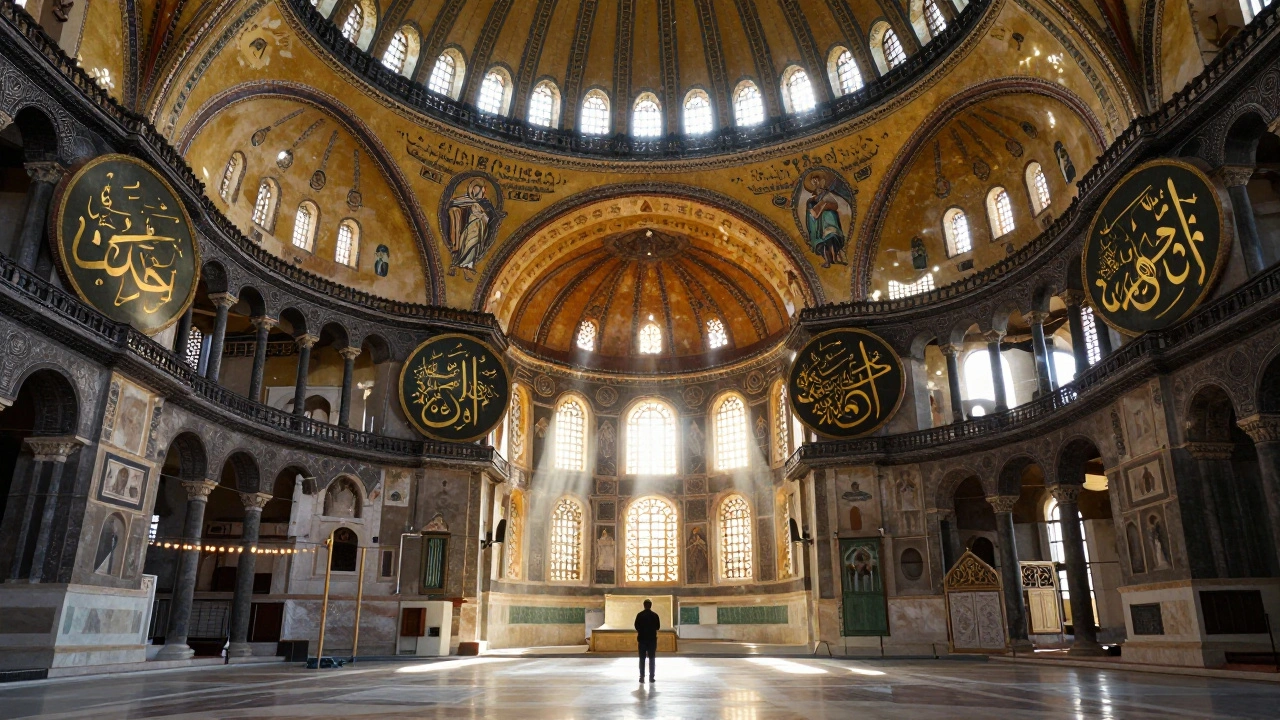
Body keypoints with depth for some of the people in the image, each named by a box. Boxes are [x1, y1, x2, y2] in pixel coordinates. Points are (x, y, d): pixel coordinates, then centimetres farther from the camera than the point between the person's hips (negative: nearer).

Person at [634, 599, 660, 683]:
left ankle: (642, 676, 1)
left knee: (642, 658, 5)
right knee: (652, 658, 5)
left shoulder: (639, 615, -4)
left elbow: (636, 626, -4)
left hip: (642, 638, 0)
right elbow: (658, 626, 2)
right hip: (652, 638, 0)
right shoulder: (655, 615, -3)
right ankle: (651, 677, 3)